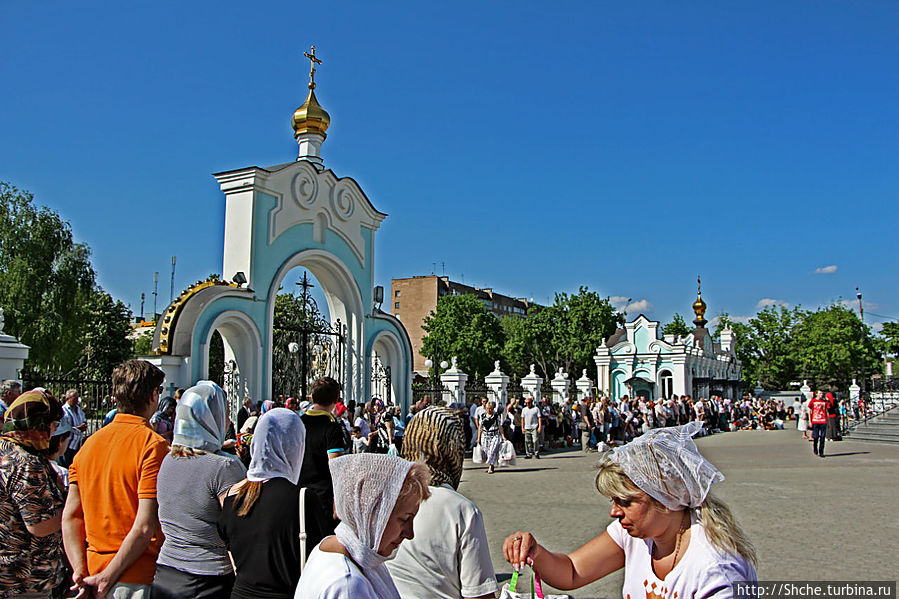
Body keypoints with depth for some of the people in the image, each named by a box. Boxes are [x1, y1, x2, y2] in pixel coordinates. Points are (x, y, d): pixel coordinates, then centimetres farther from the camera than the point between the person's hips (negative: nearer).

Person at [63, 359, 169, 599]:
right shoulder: (153, 445, -15)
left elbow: (70, 517, 4)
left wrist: (81, 573, 1)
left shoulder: (88, 443, 5)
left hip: (94, 569, 6)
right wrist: (108, 578, -12)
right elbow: (145, 526, -20)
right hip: (138, 578, -6)